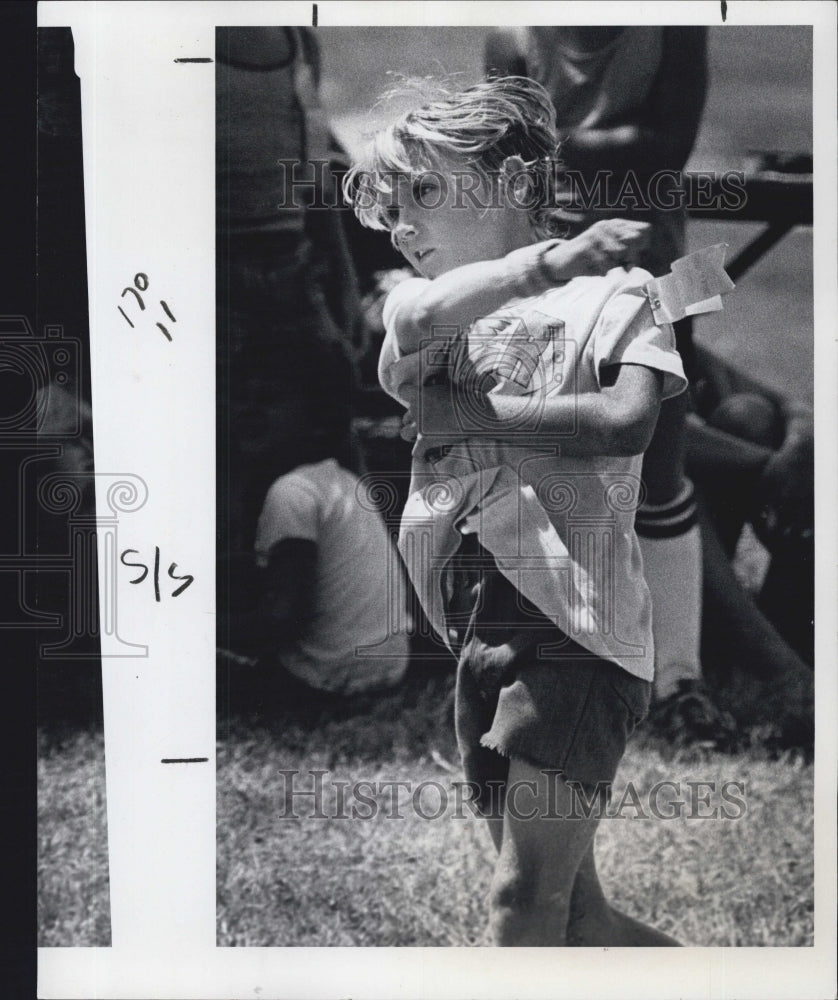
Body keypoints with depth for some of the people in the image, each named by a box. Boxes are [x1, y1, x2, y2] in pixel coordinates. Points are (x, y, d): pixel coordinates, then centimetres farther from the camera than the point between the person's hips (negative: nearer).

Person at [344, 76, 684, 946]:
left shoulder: (613, 290, 2)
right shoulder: (449, 323, 16)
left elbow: (626, 419, -17)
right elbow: (413, 314, -10)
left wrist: (469, 414, -11)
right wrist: (551, 258, -11)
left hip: (574, 622, -7)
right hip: (482, 627, 7)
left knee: (524, 897, -10)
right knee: (574, 914, 12)